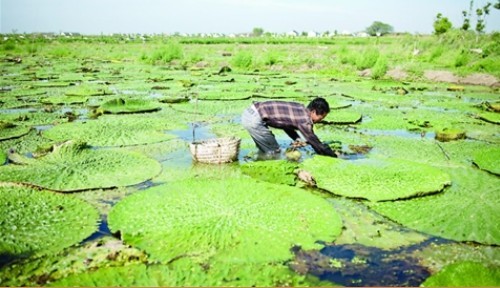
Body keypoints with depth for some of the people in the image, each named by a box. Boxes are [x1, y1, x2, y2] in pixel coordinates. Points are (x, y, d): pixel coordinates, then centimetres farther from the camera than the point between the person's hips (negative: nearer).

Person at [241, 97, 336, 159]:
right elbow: (316, 143, -7)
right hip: (254, 120, -9)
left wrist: (297, 139, 13)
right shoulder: (305, 121, -15)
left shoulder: (300, 108, 10)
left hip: (250, 112, 9)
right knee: (274, 152, 1)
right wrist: (334, 156, 4)